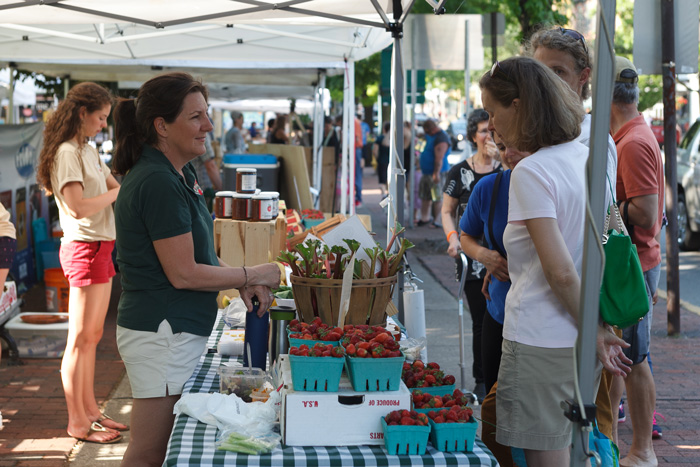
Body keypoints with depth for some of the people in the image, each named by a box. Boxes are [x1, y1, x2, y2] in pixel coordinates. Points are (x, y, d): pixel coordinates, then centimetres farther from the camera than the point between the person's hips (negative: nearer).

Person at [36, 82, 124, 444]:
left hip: (101, 248, 10)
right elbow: (78, 207, -22)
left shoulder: (88, 151, 17)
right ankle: (77, 422, 1)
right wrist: (119, 192, -11)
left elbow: (113, 186, 19)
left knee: (92, 335, 14)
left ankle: (90, 410, 22)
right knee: (79, 339, -4)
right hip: (83, 248, -10)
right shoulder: (67, 152, -14)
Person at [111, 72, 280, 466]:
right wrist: (253, 275, -10)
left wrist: (242, 283, 4)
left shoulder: (177, 174, 12)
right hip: (162, 334, -10)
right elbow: (183, 274, -21)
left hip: (174, 331, 10)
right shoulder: (159, 183, -21)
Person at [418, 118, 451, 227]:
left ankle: (434, 220, 3)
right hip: (427, 172, 11)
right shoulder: (432, 135, 12)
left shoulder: (441, 139, -20)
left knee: (436, 198, -3)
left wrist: (436, 173, -31)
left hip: (436, 173, -11)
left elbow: (439, 158, -27)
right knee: (424, 197, 13)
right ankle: (425, 218, 20)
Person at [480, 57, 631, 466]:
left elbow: (561, 272, -21)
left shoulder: (531, 172, -16)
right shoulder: (588, 158, 9)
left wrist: (594, 331, -10)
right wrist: (598, 326, 15)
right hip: (577, 342, 8)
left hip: (540, 343, -8)